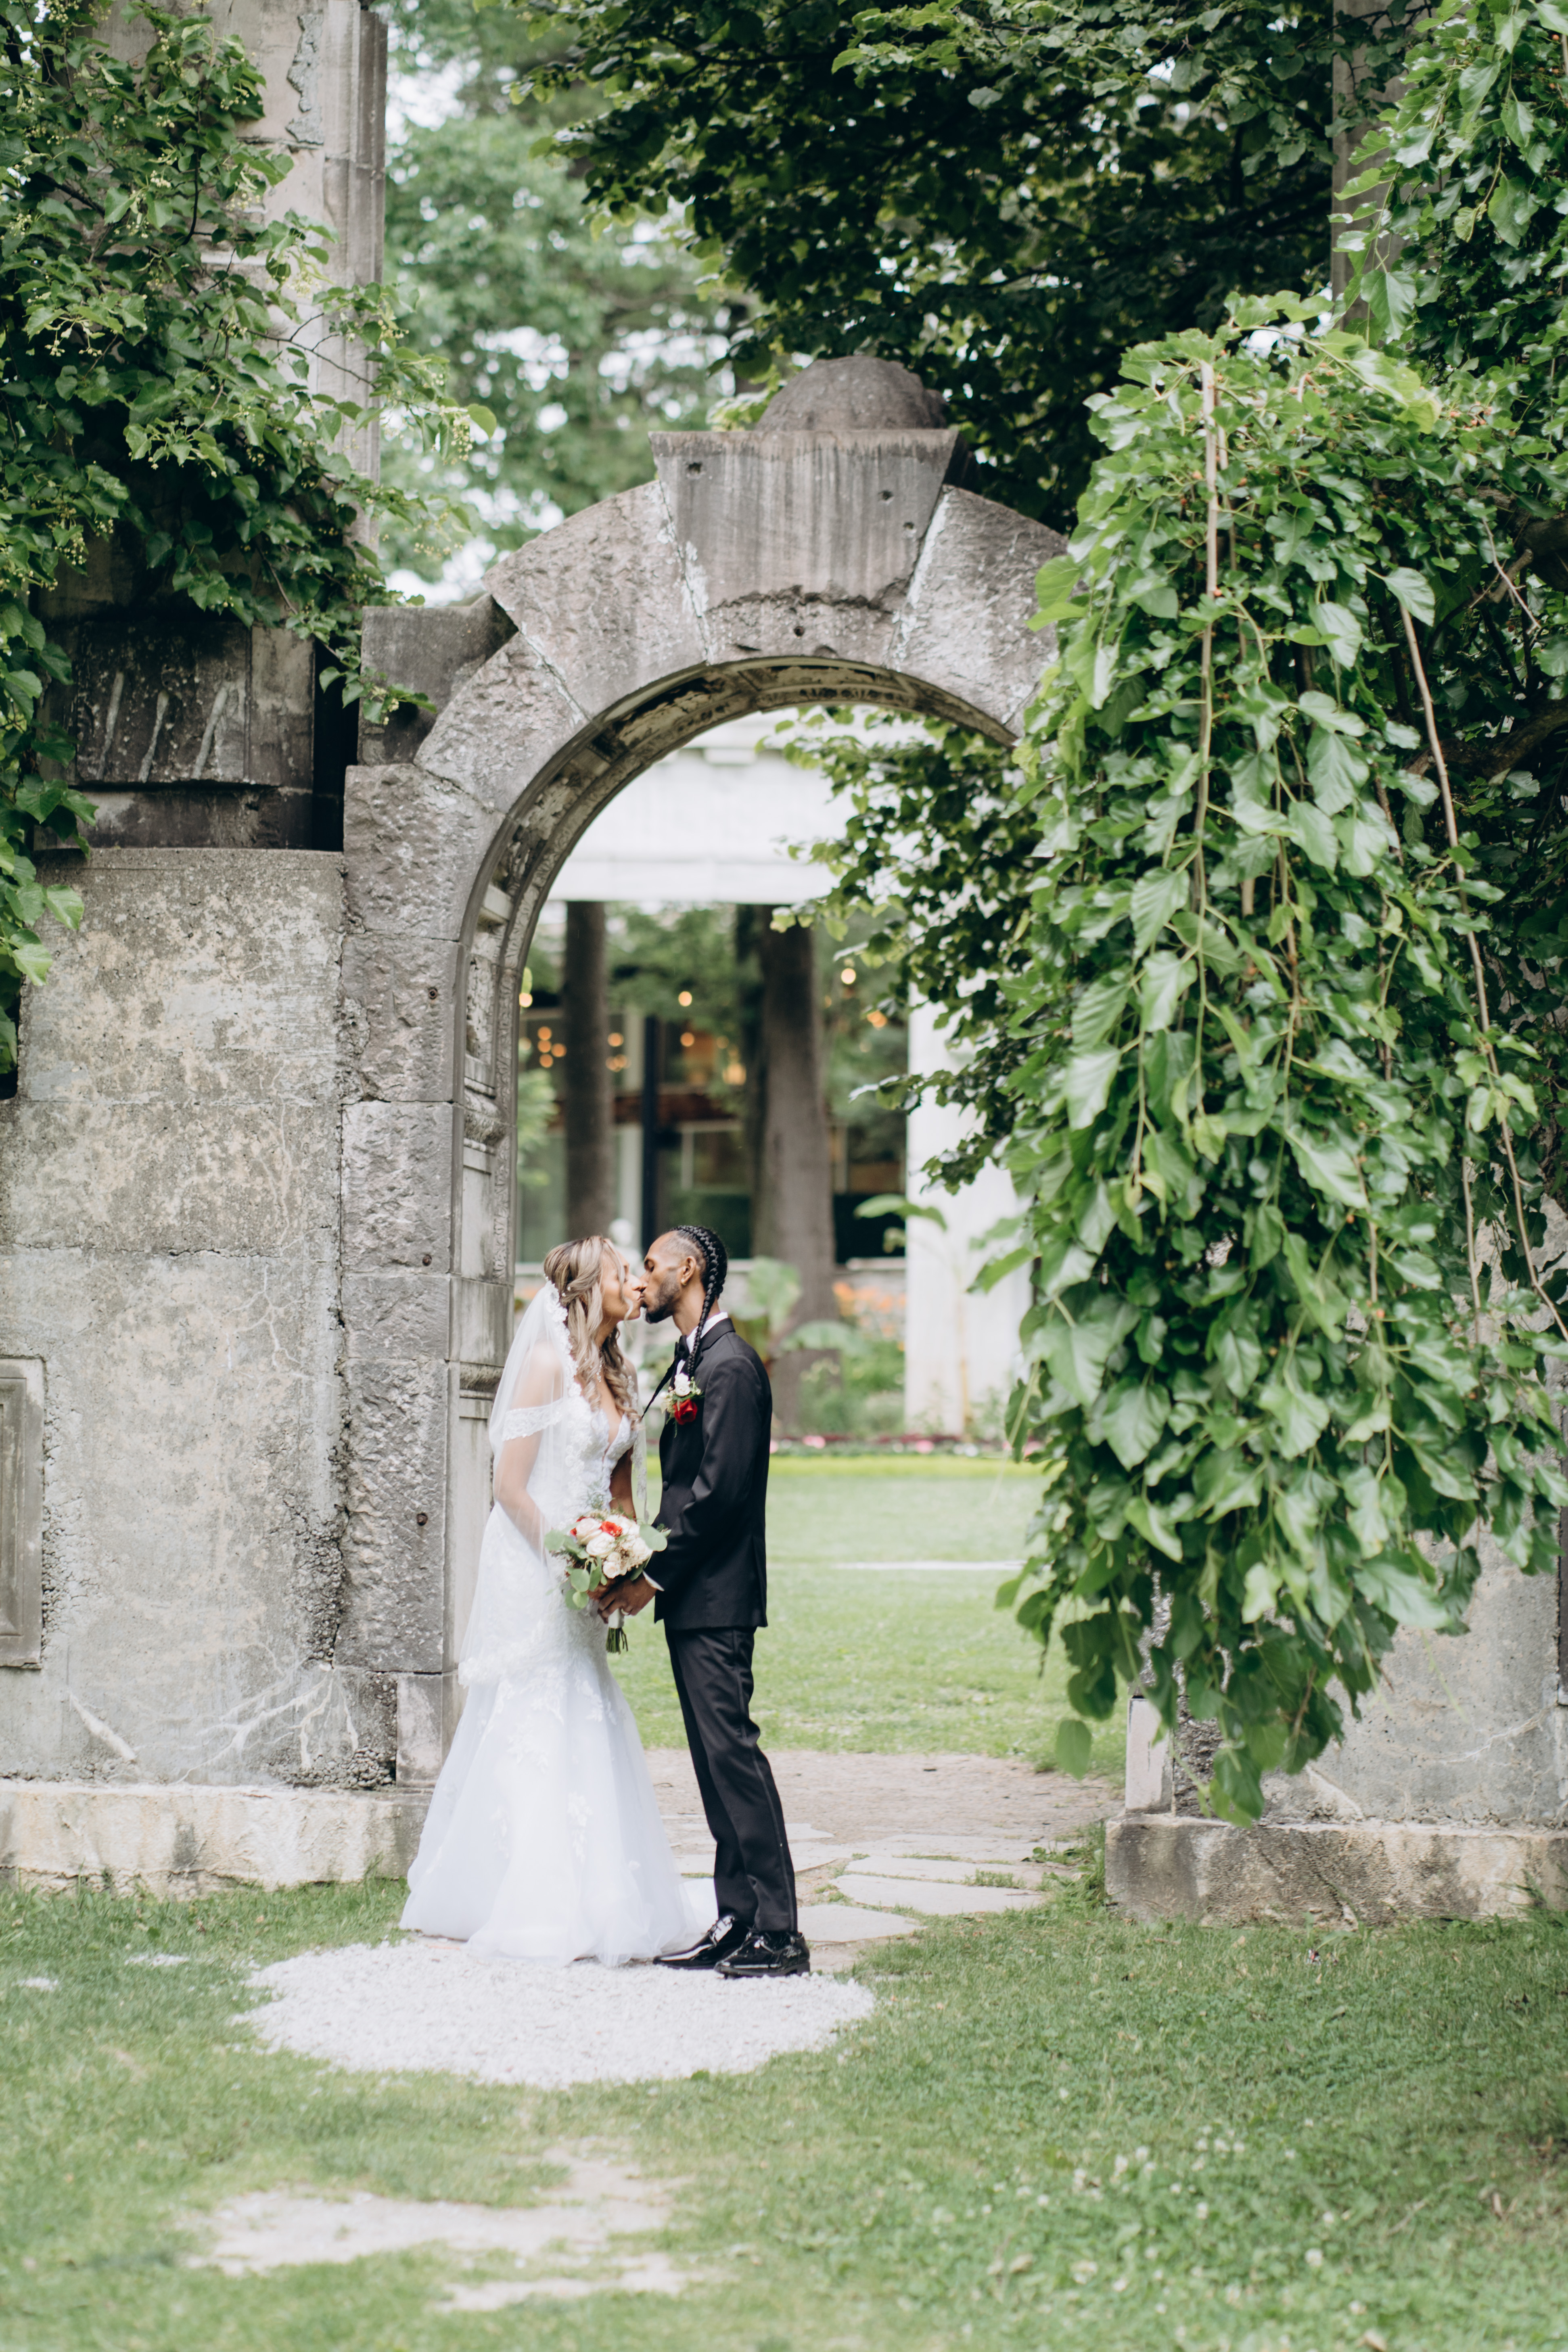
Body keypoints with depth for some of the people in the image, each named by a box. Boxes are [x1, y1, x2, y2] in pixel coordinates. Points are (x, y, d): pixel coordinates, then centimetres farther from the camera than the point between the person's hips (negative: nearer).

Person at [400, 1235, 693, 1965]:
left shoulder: (612, 1375, 13)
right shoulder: (549, 1363, -11)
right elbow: (509, 1484, -13)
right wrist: (563, 1560, -16)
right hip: (531, 1568, -8)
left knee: (586, 1734, 8)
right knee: (535, 1732, -5)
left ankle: (587, 1904, 12)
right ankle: (528, 1912, 1)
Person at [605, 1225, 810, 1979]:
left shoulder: (730, 1365, -14)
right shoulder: (690, 1361, 17)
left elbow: (719, 1489, -20)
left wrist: (655, 1576, -16)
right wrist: (650, 1565, 6)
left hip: (715, 1598, -10)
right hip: (692, 1596, 10)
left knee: (732, 1751, -11)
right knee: (715, 1758, 10)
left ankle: (779, 1934, -10)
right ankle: (736, 1920, 14)